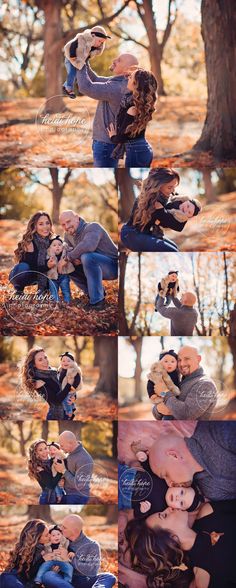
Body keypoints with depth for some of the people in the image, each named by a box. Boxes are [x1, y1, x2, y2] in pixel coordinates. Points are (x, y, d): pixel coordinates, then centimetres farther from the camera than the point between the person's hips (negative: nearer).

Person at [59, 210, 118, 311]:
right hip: (95, 268, 9)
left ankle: (97, 301, -27)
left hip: (113, 266, -9)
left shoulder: (92, 227, -20)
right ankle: (98, 292, 9)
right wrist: (73, 259, -18)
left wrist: (70, 257, -26)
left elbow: (88, 246, -39)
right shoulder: (68, 235, 8)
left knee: (87, 257, -34)